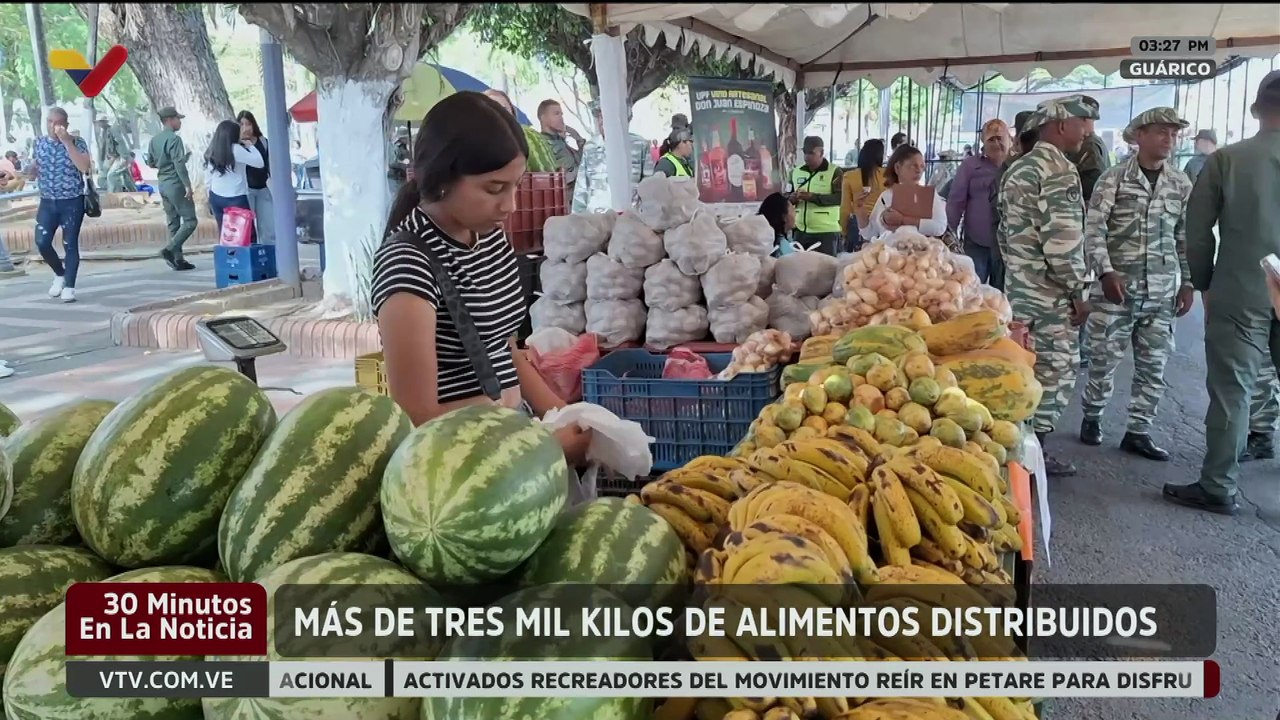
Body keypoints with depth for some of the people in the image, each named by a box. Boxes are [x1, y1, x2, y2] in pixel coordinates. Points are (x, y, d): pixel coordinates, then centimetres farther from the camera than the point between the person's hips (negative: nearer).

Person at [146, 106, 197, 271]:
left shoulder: (154, 140, 11)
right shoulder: (174, 139, -13)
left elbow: (150, 163, 17)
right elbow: (179, 164, -21)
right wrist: (187, 184, -20)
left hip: (162, 184, 9)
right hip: (176, 183, -9)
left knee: (173, 223, 10)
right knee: (190, 221, -4)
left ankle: (178, 259, 10)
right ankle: (169, 250, -13)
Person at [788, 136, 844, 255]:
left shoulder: (835, 172, -5)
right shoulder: (796, 172, 12)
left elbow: (840, 198, -15)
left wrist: (813, 197, -24)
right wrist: (792, 198, -8)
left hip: (826, 232, -5)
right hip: (800, 231, 5)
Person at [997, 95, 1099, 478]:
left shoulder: (1018, 168, 14)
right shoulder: (1059, 170, -16)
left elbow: (1006, 230, 18)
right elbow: (1062, 238, -21)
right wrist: (1077, 291, -14)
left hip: (1020, 285, 9)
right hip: (1050, 291, -9)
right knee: (1054, 370, -1)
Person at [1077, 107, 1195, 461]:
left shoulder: (1181, 185, 8)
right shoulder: (1114, 178, -3)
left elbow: (1186, 237, 13)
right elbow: (1094, 228, -6)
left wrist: (1188, 283, 9)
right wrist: (1105, 272, -15)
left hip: (1162, 291, 4)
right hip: (1116, 285, -3)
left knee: (1153, 364, 5)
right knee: (1104, 358, 2)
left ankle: (1138, 431, 15)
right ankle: (1092, 417, 23)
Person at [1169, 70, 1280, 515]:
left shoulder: (1227, 159, -5)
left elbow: (1197, 229, -2)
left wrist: (1204, 283, 11)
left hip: (1240, 295, -2)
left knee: (1231, 391, 4)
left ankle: (1218, 489, 9)